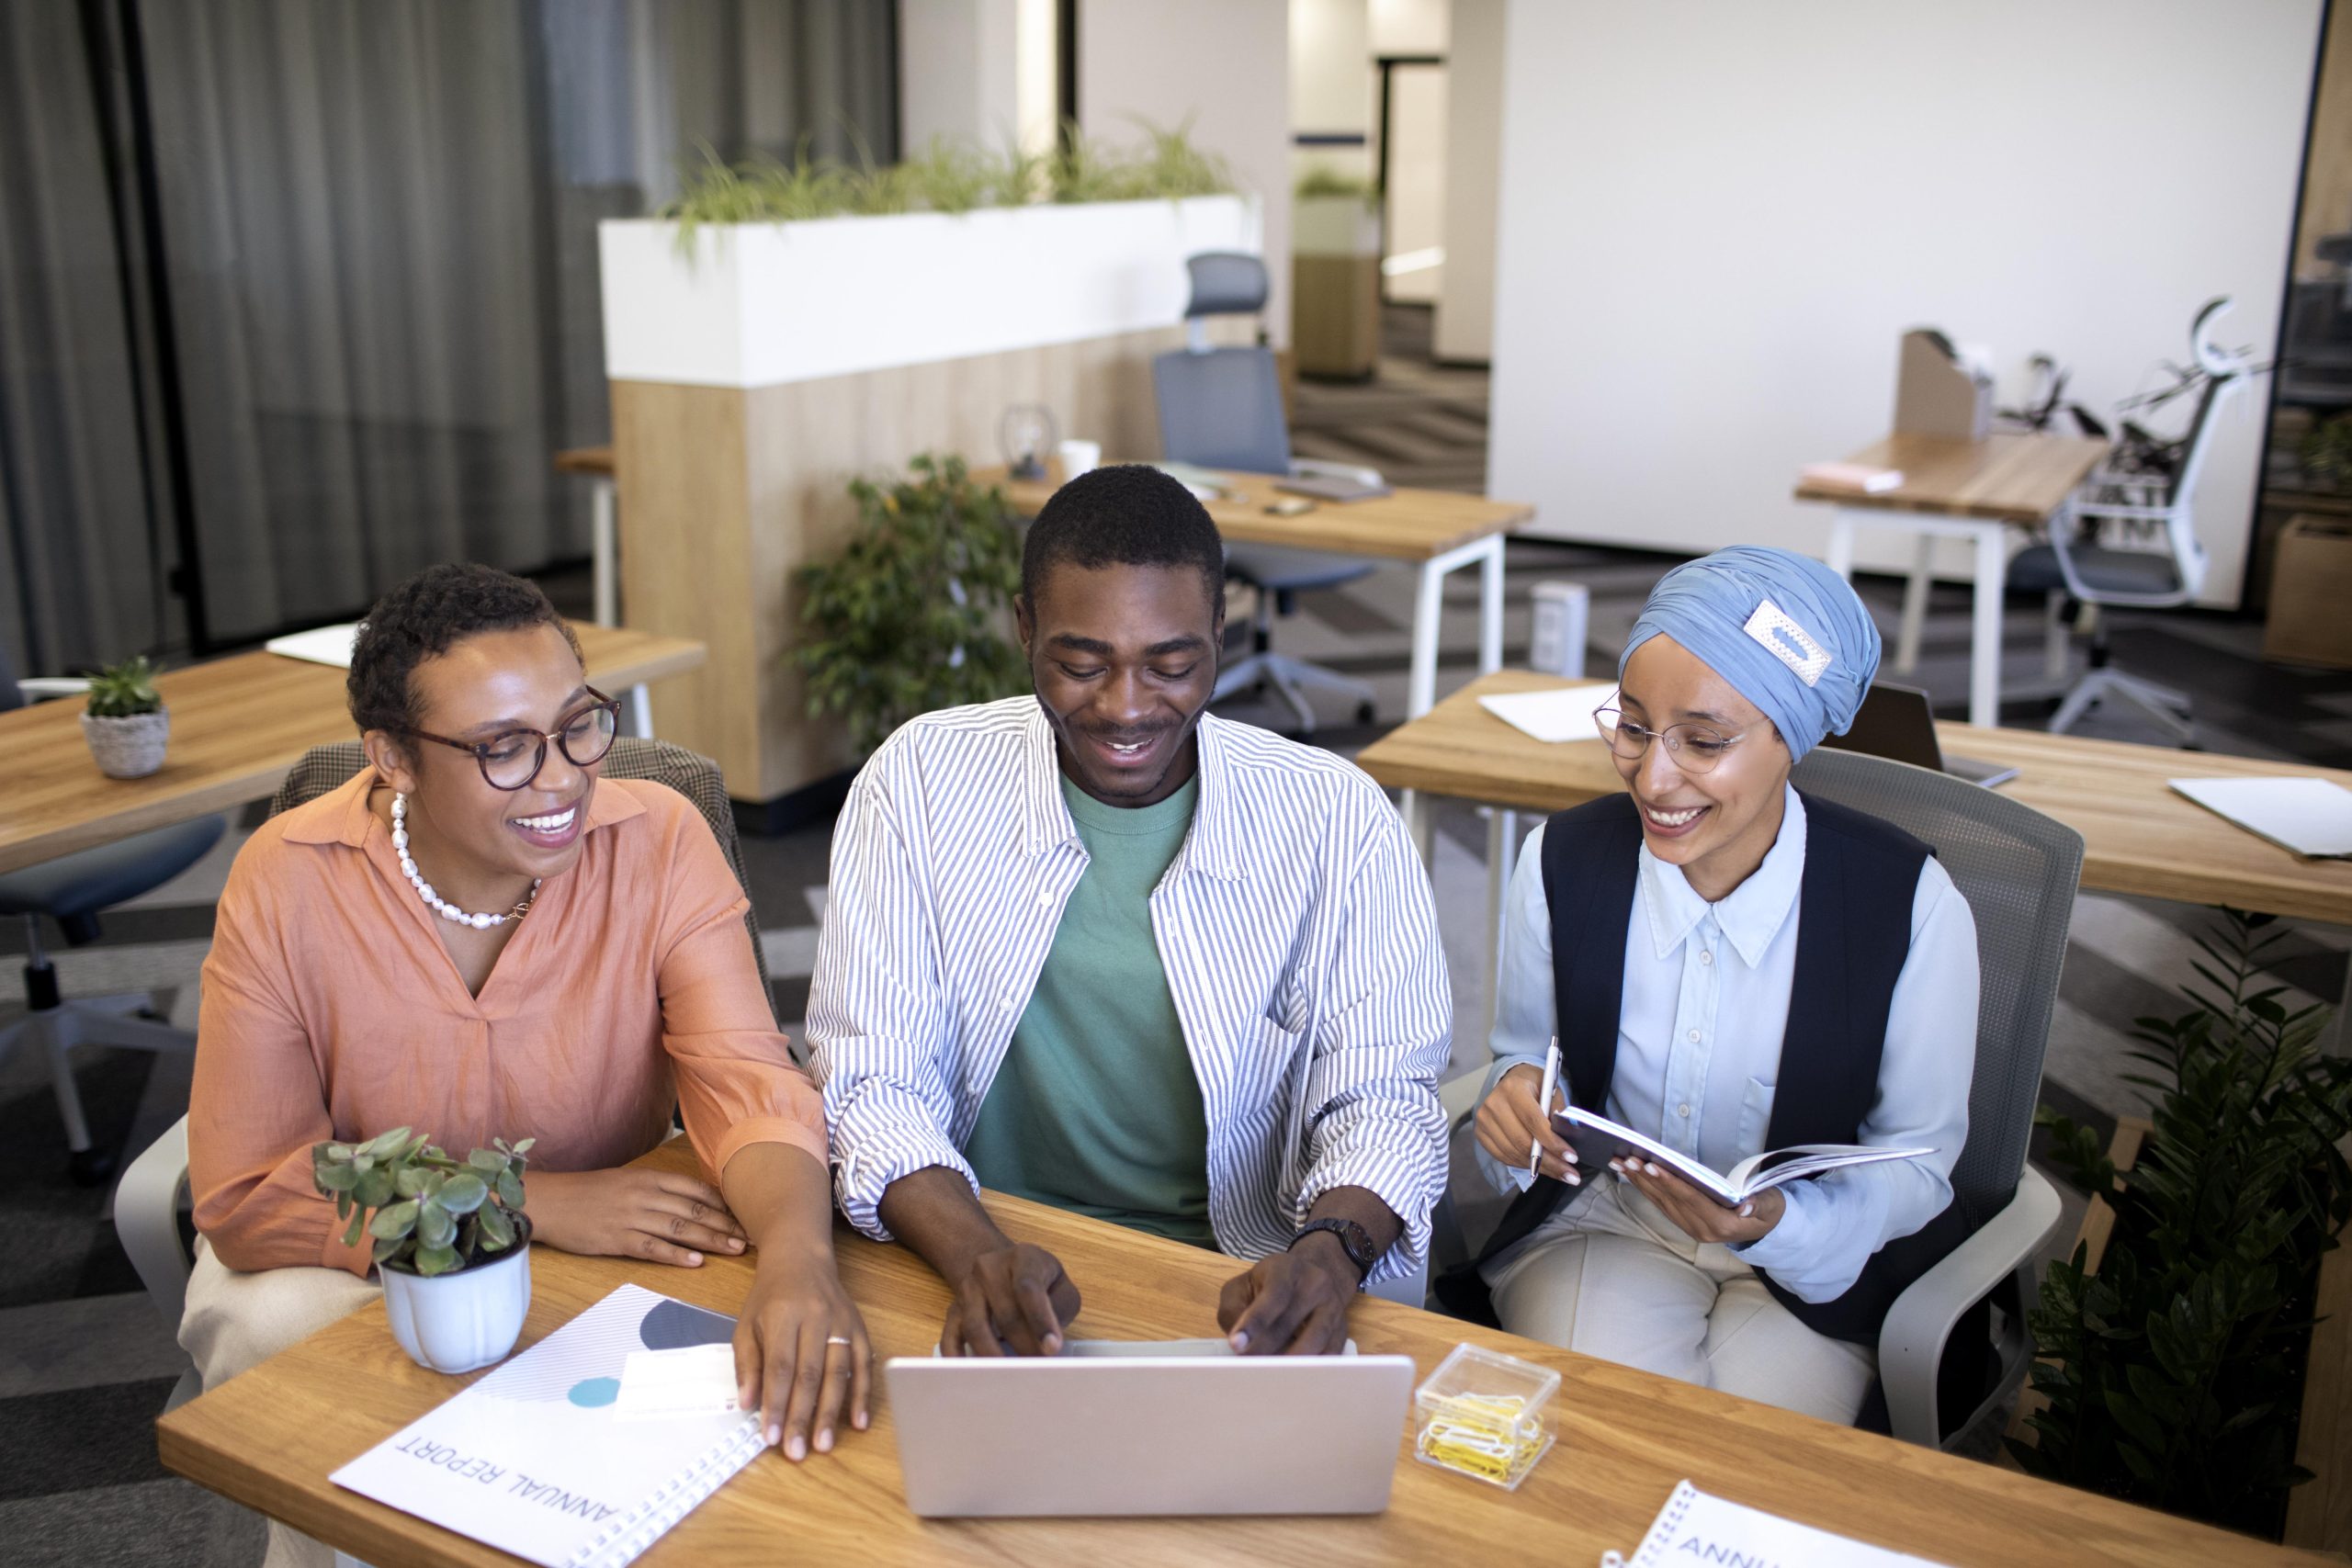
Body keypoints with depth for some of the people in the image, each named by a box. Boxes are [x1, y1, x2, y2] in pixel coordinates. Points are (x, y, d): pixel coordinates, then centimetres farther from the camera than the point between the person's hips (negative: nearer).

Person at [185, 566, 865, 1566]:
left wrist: (799, 1255, -44)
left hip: (612, 1261, 0)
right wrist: (533, 1203, -26)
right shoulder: (286, 881, -15)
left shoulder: (659, 840, -14)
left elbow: (746, 1081, -21)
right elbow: (246, 1196, -14)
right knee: (273, 1325, -31)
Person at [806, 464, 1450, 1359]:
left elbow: (1383, 1096, -3)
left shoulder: (1335, 817, -5)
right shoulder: (920, 782, -5)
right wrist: (978, 1255, -27)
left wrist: (1331, 1249, -26)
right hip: (991, 1263, -1)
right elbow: (871, 1080, -8)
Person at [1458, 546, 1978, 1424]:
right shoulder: (1561, 861, -12)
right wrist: (1518, 1101, -20)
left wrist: (1777, 1222, -26)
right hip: (1602, 1219, 1)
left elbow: (1916, 1162, -7)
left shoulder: (1911, 907, -19)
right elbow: (1522, 1058, 5)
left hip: (1819, 1254, -1)